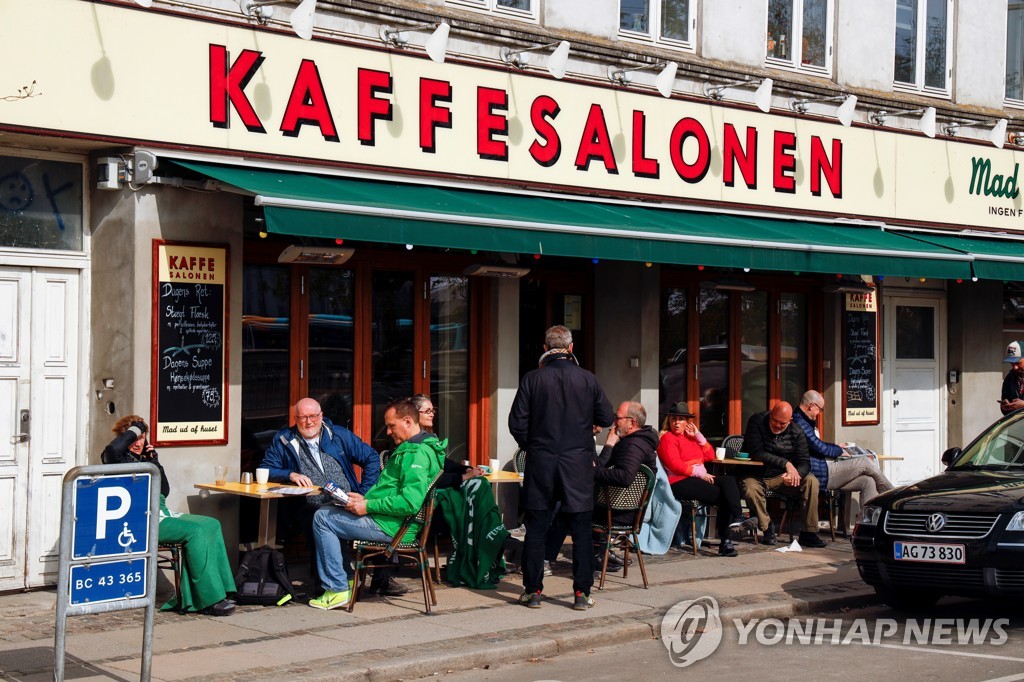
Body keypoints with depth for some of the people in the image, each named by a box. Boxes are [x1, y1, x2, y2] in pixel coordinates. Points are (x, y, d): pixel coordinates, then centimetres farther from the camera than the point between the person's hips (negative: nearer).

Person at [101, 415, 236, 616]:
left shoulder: (143, 458, 24)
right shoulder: (119, 459, 1)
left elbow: (164, 491, 17)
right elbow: (113, 449, -26)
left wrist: (153, 460, 8)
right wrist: (135, 429, -10)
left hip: (160, 514, 9)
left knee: (212, 525, -11)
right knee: (196, 531, -26)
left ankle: (192, 598, -17)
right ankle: (211, 600, -24)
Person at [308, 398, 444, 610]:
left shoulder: (417, 454, -19)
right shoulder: (412, 448, 16)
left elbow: (409, 502, -28)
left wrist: (368, 506, -20)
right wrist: (365, 498, 10)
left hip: (393, 527, -11)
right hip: (393, 523, 11)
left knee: (323, 518, -7)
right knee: (330, 512, 22)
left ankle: (338, 589, -4)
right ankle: (346, 578, 19)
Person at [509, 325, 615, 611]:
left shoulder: (532, 378, -4)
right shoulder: (587, 379, -3)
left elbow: (516, 423, -4)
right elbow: (607, 418, 3)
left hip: (540, 462, 0)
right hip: (579, 463, 0)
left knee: (536, 529, 7)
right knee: (581, 530, 5)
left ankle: (533, 590, 10)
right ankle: (582, 593, 6)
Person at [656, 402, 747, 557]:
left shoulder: (691, 437, 24)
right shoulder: (667, 438, 1)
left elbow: (710, 456, 16)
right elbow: (675, 465, -13)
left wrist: (698, 436, 8)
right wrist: (699, 473, -16)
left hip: (699, 478, 7)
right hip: (679, 482, -7)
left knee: (729, 480, -21)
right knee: (721, 495, -22)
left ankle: (737, 517, -31)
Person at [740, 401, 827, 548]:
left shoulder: (796, 432, -3)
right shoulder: (757, 422, -13)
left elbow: (805, 463, -8)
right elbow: (756, 453, -23)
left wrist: (795, 475, -33)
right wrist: (785, 463, -30)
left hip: (781, 477, 3)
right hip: (757, 476, -3)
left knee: (811, 481, -19)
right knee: (750, 488, -37)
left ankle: (809, 532, -14)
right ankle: (767, 527, -11)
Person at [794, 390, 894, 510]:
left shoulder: (805, 422, 20)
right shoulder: (800, 423, -16)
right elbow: (820, 448, -18)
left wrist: (835, 446, 18)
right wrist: (839, 451, 1)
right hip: (820, 474, -11)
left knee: (868, 482, -2)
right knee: (865, 463, -7)